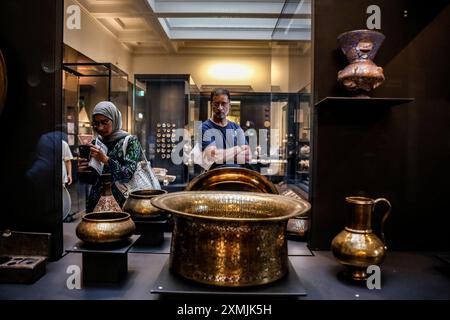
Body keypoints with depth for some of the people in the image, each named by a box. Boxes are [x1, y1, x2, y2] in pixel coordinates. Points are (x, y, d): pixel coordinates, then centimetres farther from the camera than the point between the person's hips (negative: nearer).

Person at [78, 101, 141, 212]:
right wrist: (82, 170, -7)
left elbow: (128, 175, -15)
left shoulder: (130, 141, -6)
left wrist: (105, 159, -23)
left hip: (120, 203, -4)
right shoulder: (95, 142, 7)